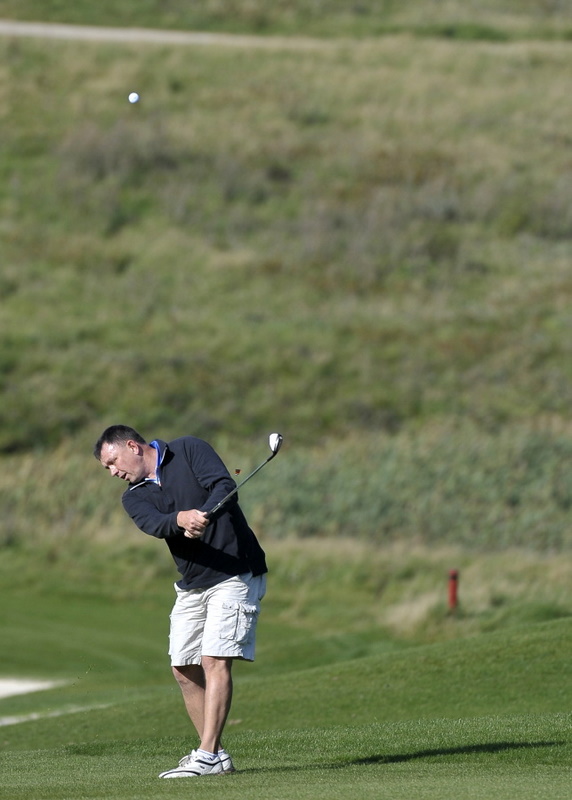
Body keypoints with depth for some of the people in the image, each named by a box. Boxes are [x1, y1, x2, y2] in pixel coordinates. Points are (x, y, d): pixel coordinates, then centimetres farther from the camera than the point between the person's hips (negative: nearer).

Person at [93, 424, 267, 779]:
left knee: (215, 659, -15)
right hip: (191, 586, 7)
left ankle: (208, 756, -17)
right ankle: (216, 754, 13)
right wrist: (182, 518, -37)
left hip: (235, 575, -7)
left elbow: (224, 486, -19)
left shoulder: (189, 450, -4)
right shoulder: (135, 497, 7)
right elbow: (154, 524, -15)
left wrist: (203, 517, -37)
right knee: (185, 667, 5)